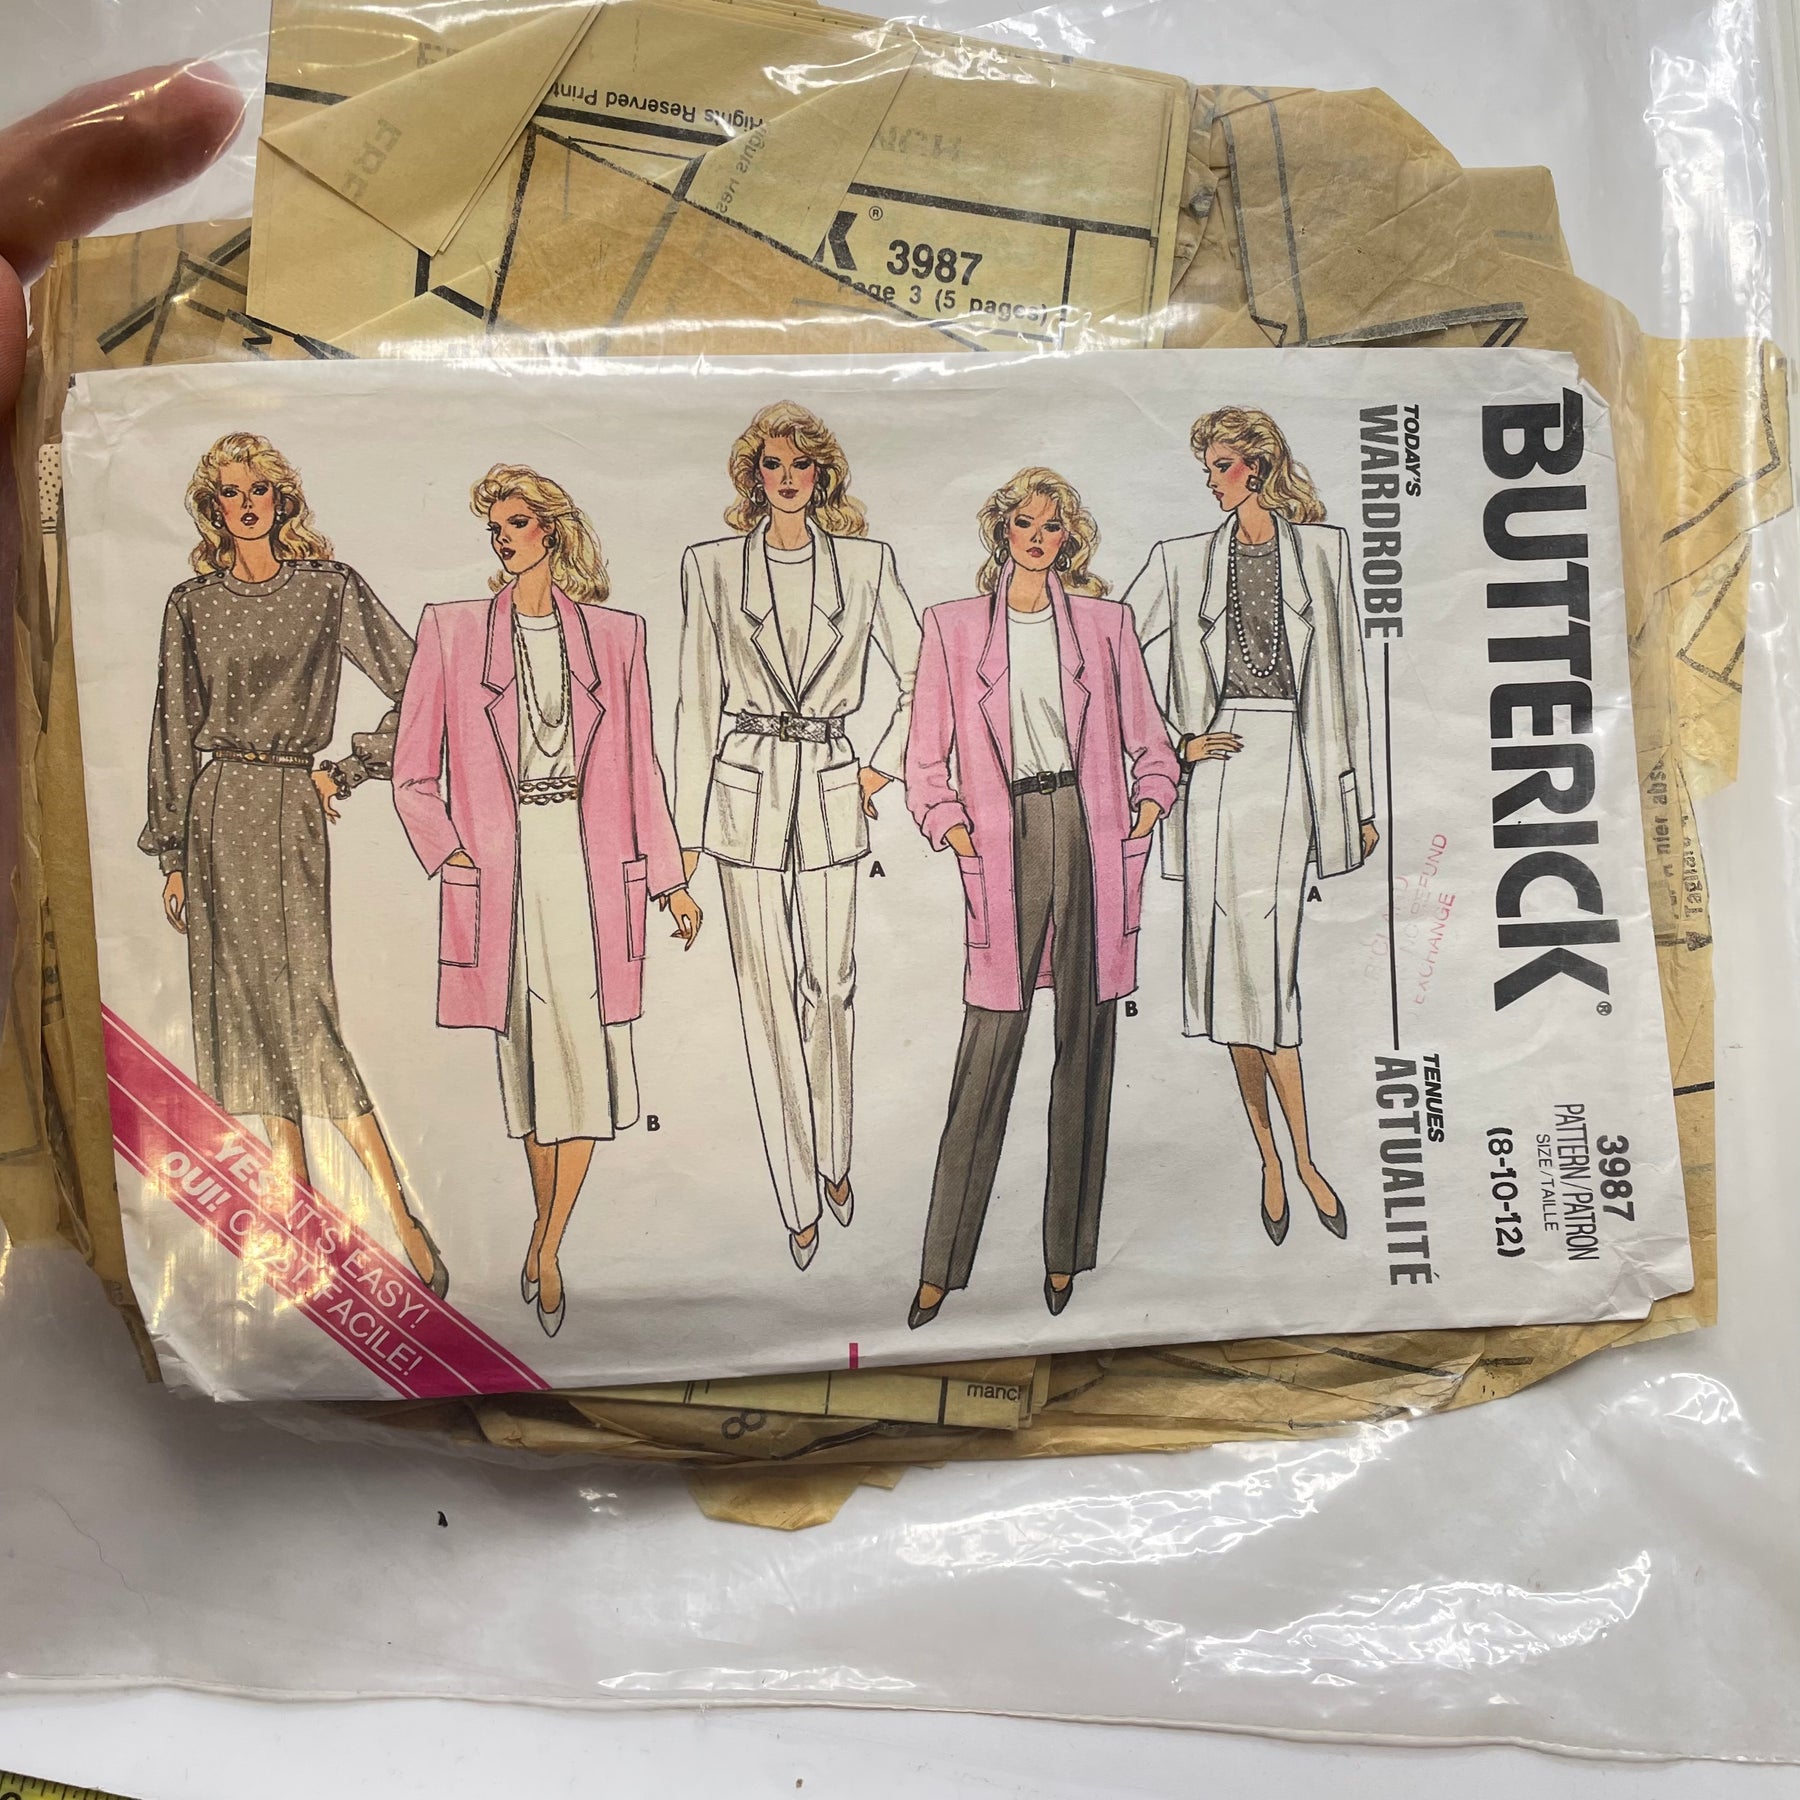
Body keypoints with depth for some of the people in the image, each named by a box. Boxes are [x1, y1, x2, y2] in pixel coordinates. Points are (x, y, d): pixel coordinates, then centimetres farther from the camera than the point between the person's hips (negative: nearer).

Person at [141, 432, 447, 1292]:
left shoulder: (331, 588, 2)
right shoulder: (191, 605, 10)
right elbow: (175, 731, 11)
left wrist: (347, 771, -1)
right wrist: (173, 855, 9)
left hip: (290, 807, -3)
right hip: (215, 811, 4)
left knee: (302, 1002, -13)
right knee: (250, 998, 4)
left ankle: (402, 1221, -10)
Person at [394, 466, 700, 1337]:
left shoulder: (614, 634, 8)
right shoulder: (451, 628, 5)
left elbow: (639, 767, 9)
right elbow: (412, 773, 6)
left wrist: (670, 879, 7)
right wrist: (449, 854, -8)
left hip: (591, 864, 1)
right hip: (502, 867, 0)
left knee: (589, 1051, -5)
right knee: (529, 1055, 6)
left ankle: (544, 1248, 6)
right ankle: (548, 1231, 22)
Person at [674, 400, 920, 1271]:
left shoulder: (866, 562, 4)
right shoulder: (711, 565, 3)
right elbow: (697, 699, 2)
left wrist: (883, 765, 3)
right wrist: (688, 824, 0)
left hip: (830, 788, 1)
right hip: (746, 789, 0)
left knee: (830, 985, 5)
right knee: (768, 994, 3)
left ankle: (833, 1162, 27)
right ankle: (798, 1198, 14)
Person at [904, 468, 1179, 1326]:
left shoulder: (1105, 624, 11)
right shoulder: (952, 626, 8)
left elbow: (1150, 746, 14)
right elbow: (925, 762, 7)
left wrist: (1142, 823, -1)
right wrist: (958, 837, -6)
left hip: (1091, 838, 2)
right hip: (1007, 843, -1)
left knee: (1085, 1046, 4)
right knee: (988, 1049, -5)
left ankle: (1065, 1251, 16)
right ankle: (940, 1264, 4)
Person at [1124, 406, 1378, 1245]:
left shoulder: (1322, 548, 10)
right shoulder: (1183, 559, 11)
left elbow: (1347, 673, 9)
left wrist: (1363, 798, 8)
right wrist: (1169, 743, -2)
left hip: (1290, 761, -1)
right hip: (1218, 762, 2)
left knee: (1264, 956, -9)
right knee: (1240, 957, -2)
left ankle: (1283, 1159, 4)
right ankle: (1294, 1158, 10)